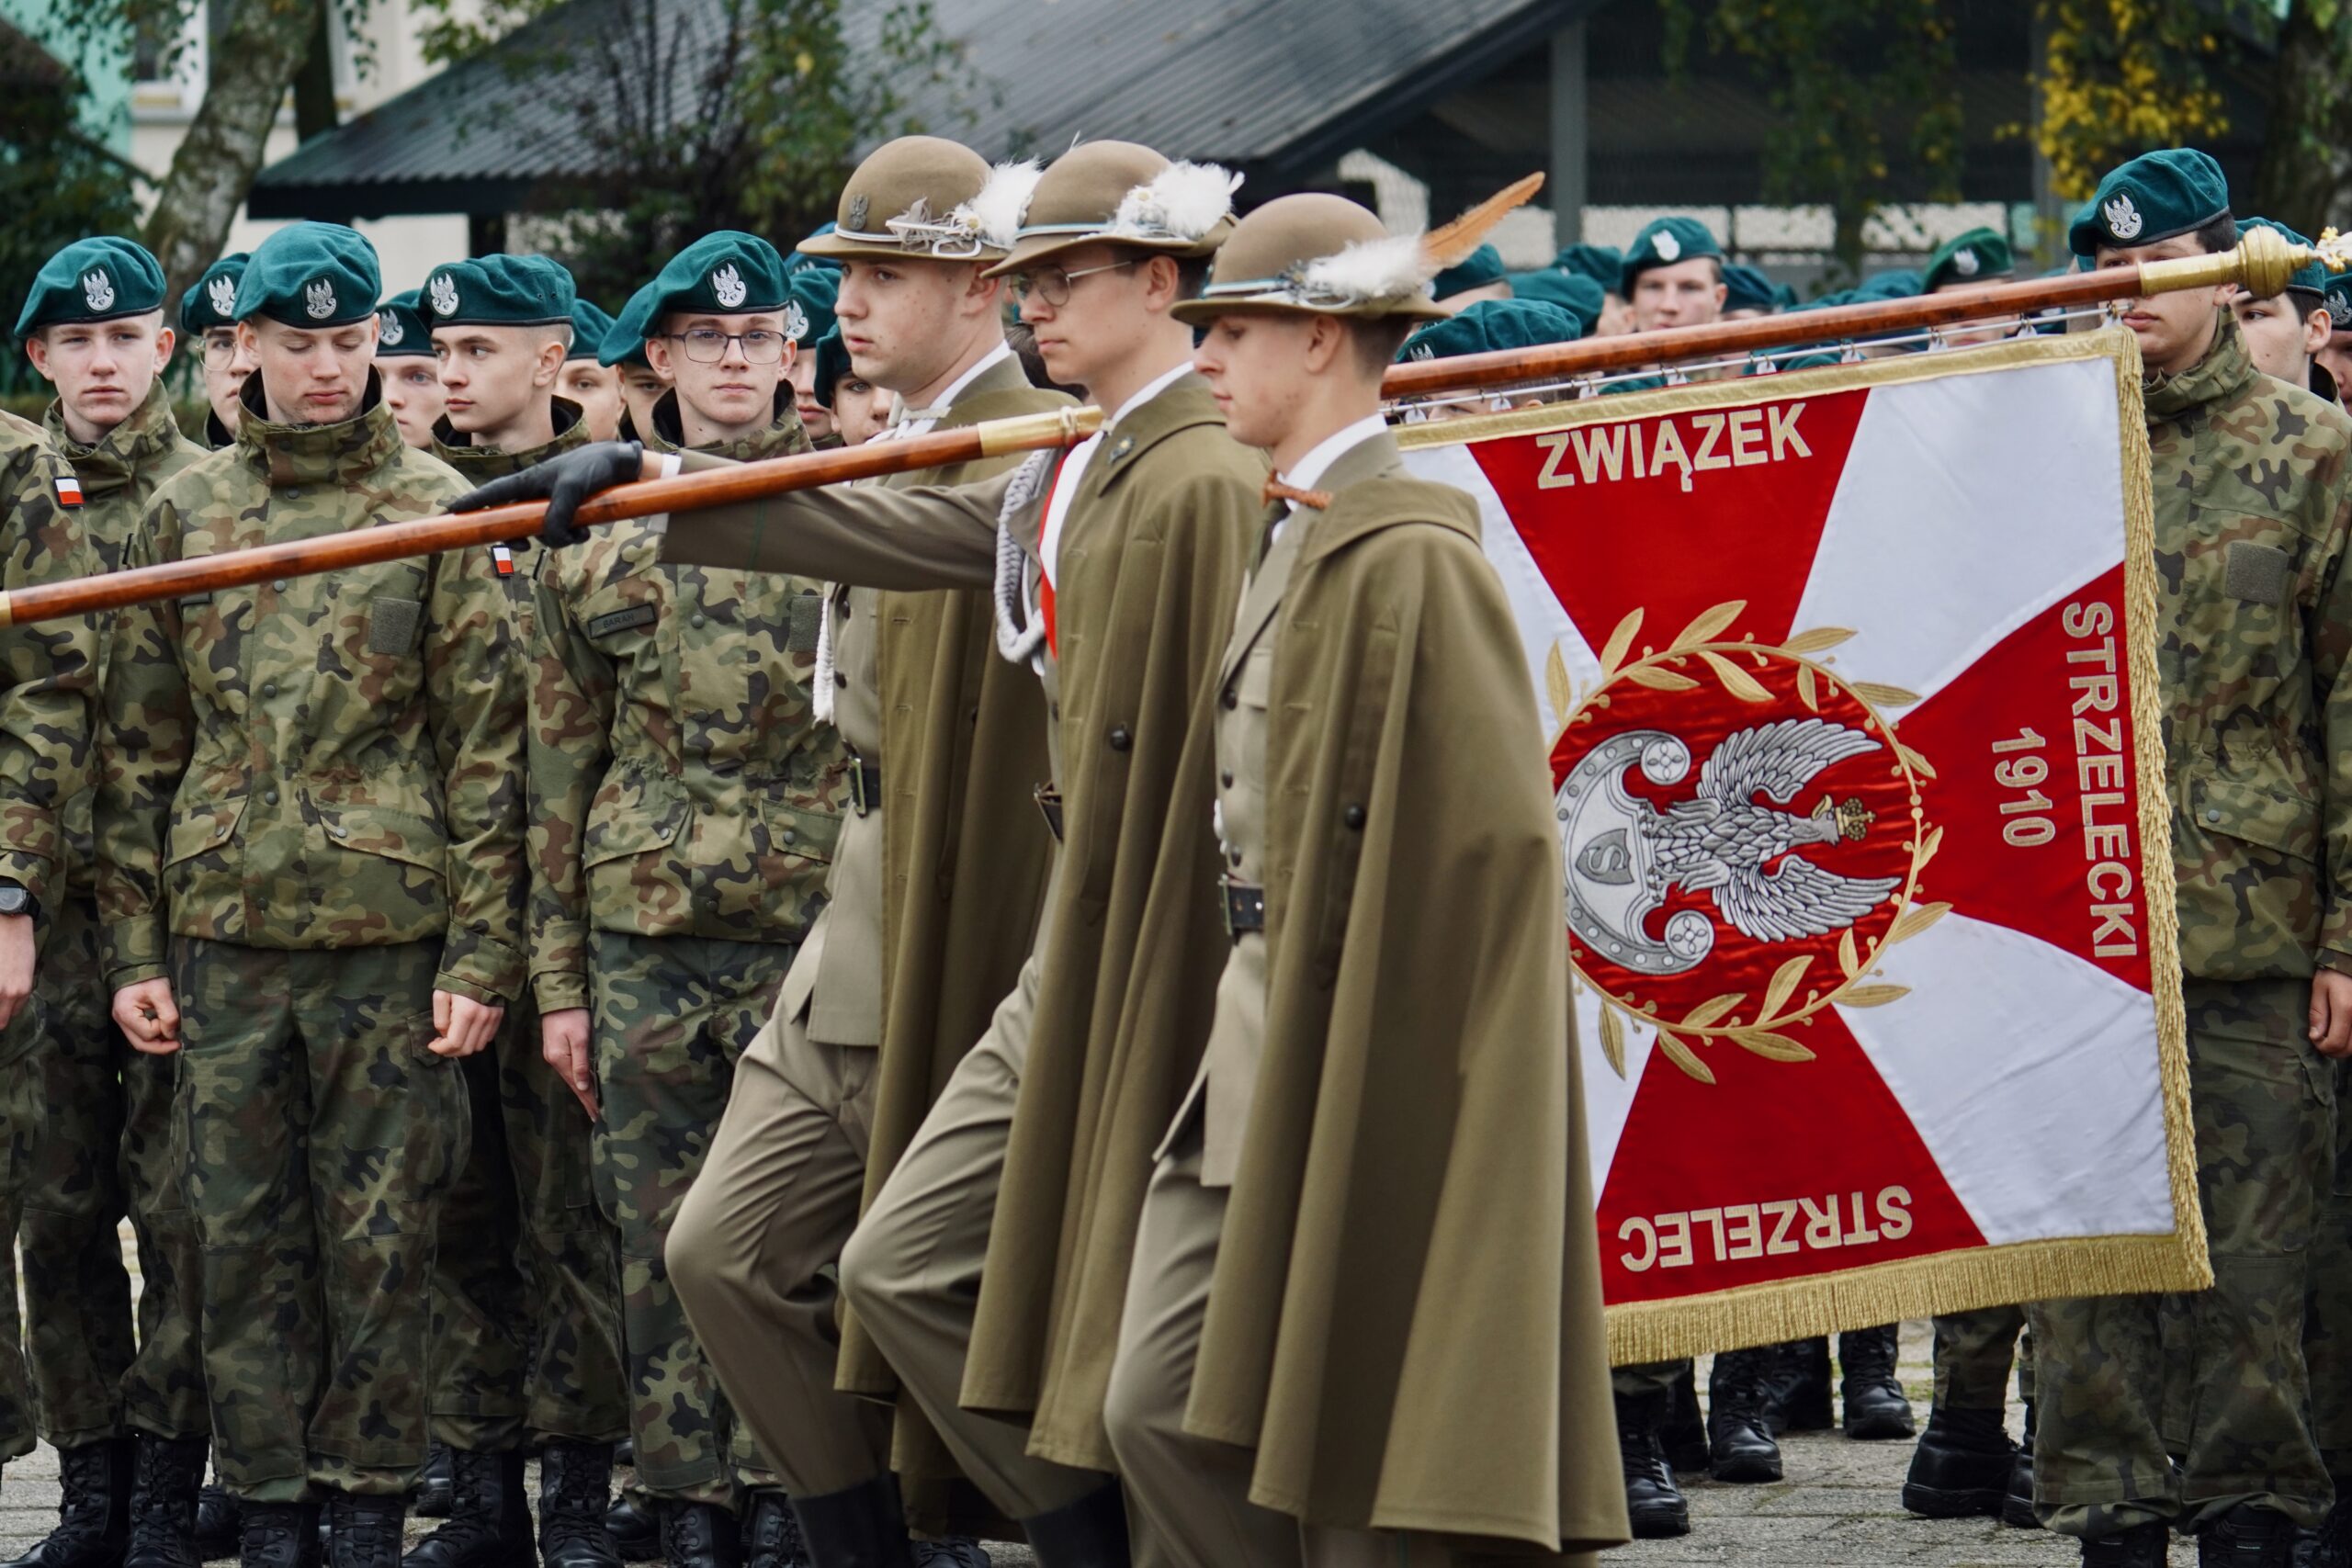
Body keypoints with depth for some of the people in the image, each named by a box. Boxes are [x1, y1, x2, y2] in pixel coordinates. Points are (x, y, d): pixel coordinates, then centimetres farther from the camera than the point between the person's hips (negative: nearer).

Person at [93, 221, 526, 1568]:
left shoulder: (438, 510, 2)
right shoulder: (187, 512, 10)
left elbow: (487, 747, 0)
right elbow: (141, 743, 12)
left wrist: (483, 950, -6)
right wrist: (135, 943, 6)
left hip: (392, 928, -2)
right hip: (225, 928, 2)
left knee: (383, 1237, 0)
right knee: (244, 1232, 4)